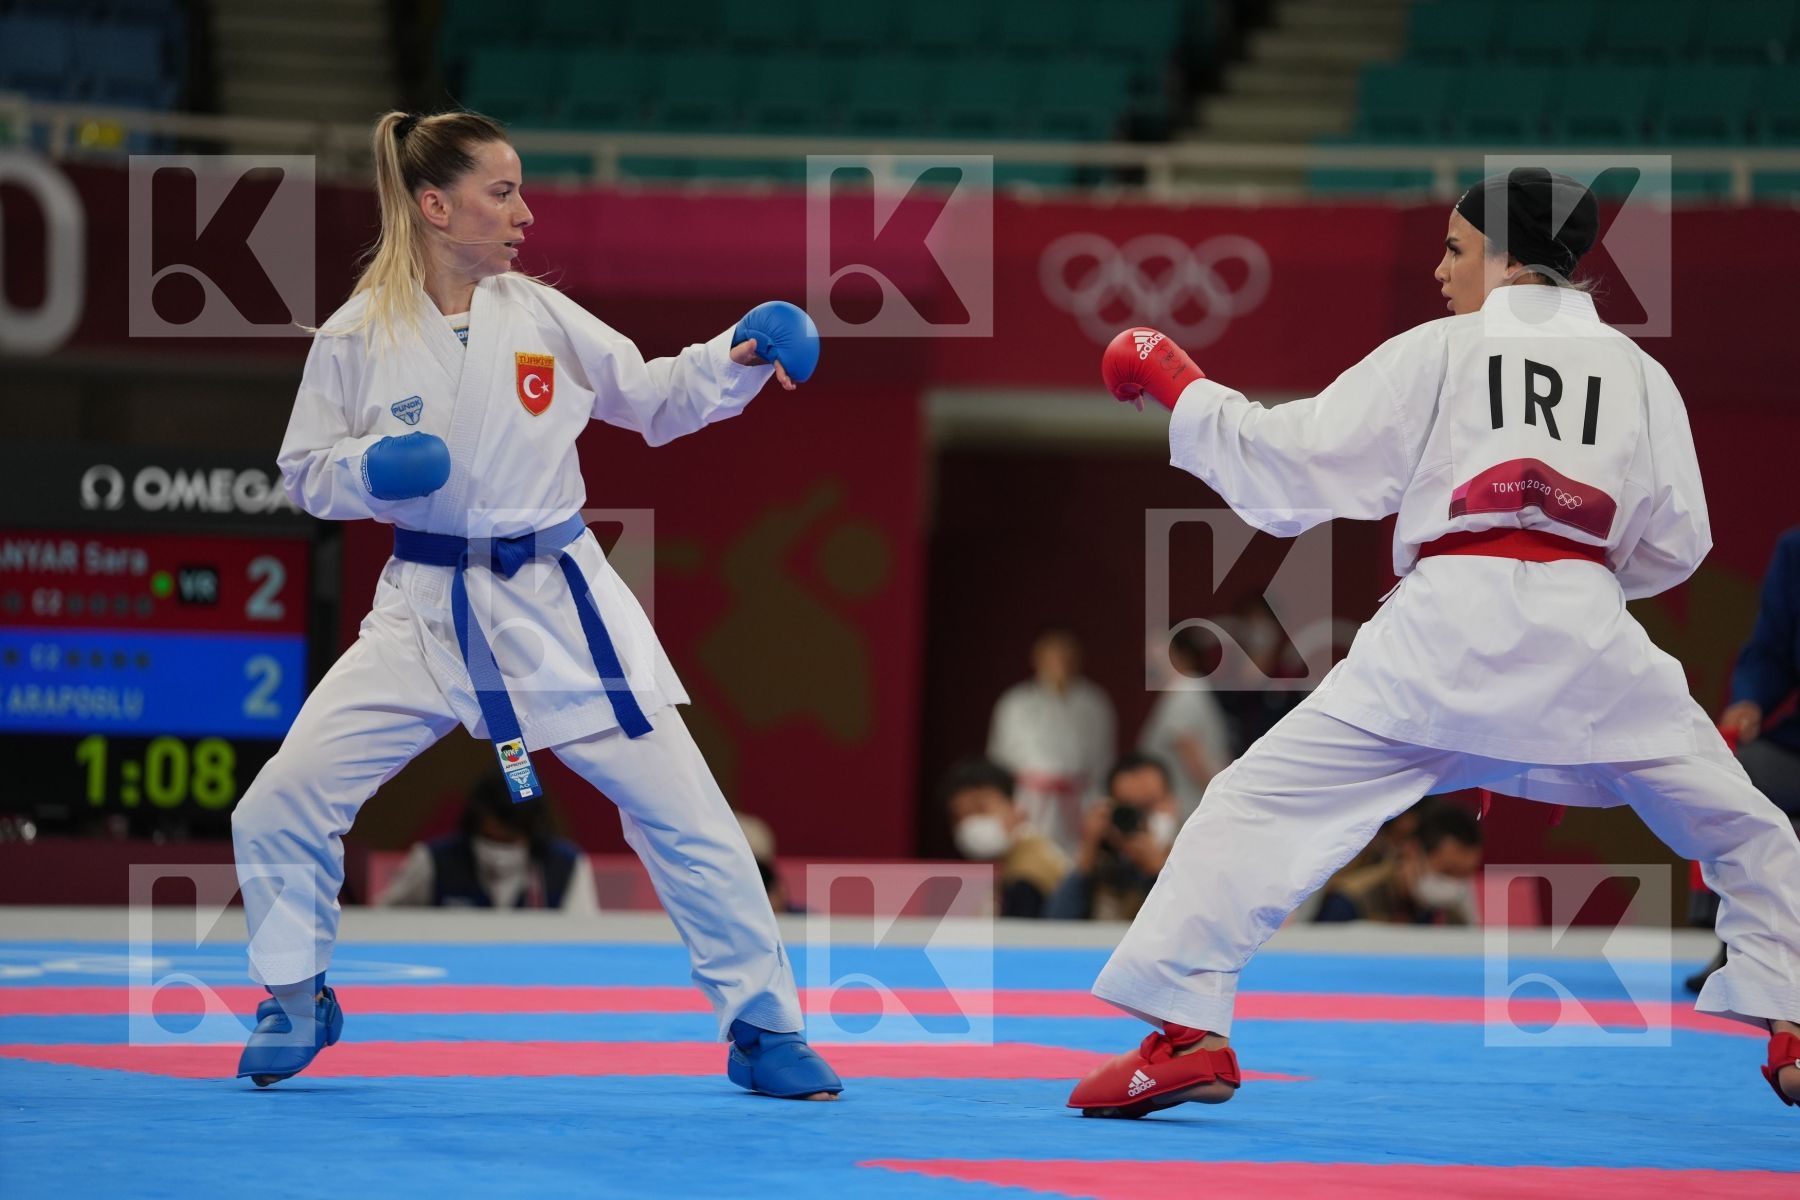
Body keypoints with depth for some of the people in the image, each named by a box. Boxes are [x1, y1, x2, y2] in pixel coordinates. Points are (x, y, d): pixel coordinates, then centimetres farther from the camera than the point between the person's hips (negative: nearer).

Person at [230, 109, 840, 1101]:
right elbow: (307, 473, 2)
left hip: (558, 606, 1)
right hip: (426, 612, -1)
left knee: (685, 815, -3)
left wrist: (736, 360, -7)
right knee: (282, 803, -9)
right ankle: (297, 1002, 16)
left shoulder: (541, 316, -1)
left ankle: (762, 1026, 11)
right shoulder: (357, 338, -7)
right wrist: (370, 469, -19)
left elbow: (653, 400, 10)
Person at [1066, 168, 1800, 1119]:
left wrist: (1176, 387, 17)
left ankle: (1185, 1026, -11)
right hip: (1586, 633, 3)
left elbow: (1287, 465, 5)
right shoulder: (1638, 371, 15)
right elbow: (1674, 545, 17)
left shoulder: (1436, 354, 7)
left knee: (1259, 804, 1)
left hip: (1447, 627, -3)